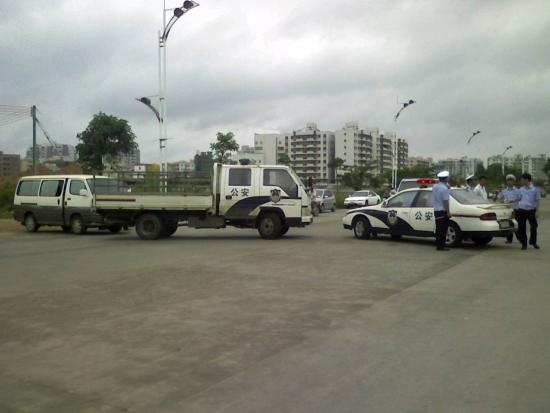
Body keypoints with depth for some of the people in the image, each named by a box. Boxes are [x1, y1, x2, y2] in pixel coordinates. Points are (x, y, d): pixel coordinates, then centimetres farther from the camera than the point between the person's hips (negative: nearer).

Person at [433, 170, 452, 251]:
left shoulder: (434, 186, 8)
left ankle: (438, 245, 17)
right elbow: (445, 201, -20)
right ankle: (441, 246, 0)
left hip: (436, 210, 8)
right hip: (443, 211, -8)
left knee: (438, 228, 13)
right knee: (443, 229, -2)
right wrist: (448, 212, -18)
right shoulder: (444, 188, -17)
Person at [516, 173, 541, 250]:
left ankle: (533, 242, 18)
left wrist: (536, 211, -3)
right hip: (521, 210, 2)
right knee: (522, 227, 2)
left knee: (533, 226, 1)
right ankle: (524, 243, 11)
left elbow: (537, 200, 1)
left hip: (531, 210, -2)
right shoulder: (521, 189, 8)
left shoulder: (535, 189, -1)